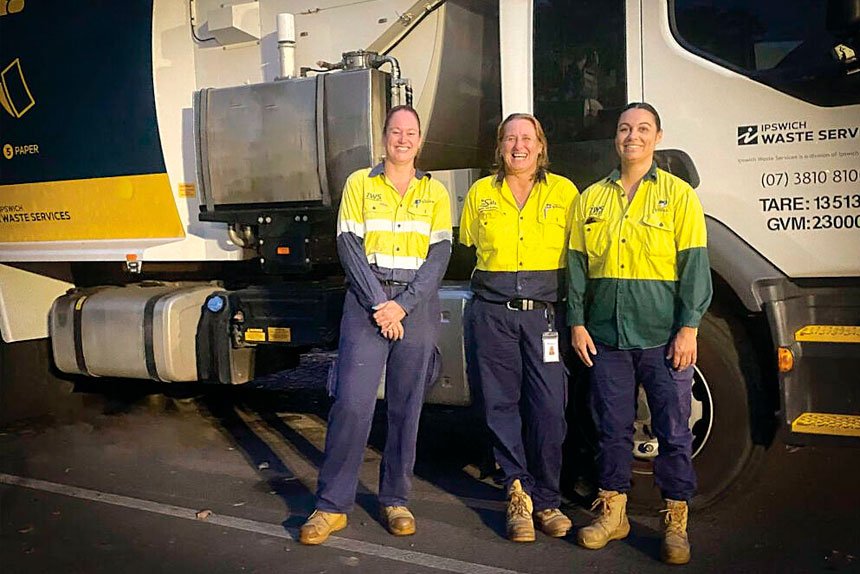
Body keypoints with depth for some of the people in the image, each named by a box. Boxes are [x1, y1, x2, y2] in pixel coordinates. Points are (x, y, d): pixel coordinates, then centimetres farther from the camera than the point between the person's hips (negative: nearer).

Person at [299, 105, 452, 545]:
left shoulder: (435, 192, 10)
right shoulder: (359, 183, 8)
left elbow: (439, 254, 2)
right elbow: (349, 246, -1)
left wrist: (403, 305, -10)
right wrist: (377, 303, -12)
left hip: (417, 305, 2)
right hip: (366, 300, -1)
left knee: (406, 406, 5)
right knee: (351, 402, -8)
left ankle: (395, 499, 19)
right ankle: (332, 505, 3)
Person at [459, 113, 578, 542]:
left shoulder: (564, 192, 8)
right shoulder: (480, 193, 11)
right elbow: (468, 247, 22)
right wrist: (492, 281, 11)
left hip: (545, 311, -1)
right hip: (493, 310, 1)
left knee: (549, 408, -4)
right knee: (502, 405, 3)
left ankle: (545, 501, 13)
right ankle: (518, 496, 16)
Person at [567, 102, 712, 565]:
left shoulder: (678, 194, 4)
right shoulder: (591, 198, 11)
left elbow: (694, 266, -2)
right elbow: (577, 265, 10)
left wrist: (688, 328, -9)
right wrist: (577, 322, 2)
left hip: (664, 336, -2)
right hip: (605, 335, 3)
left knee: (673, 430, 3)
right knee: (611, 427, 9)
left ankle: (676, 522, 17)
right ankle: (612, 512, 23)